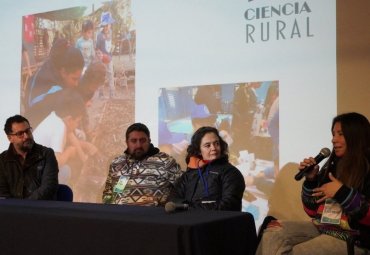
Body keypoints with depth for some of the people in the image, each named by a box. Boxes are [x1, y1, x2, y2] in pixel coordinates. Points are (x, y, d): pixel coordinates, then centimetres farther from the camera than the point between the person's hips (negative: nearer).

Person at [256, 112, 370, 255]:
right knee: (273, 231, -14)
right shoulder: (331, 166, 10)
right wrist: (310, 179, -1)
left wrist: (342, 192, -20)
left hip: (352, 238, -6)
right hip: (320, 227, 6)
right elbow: (312, 211, 12)